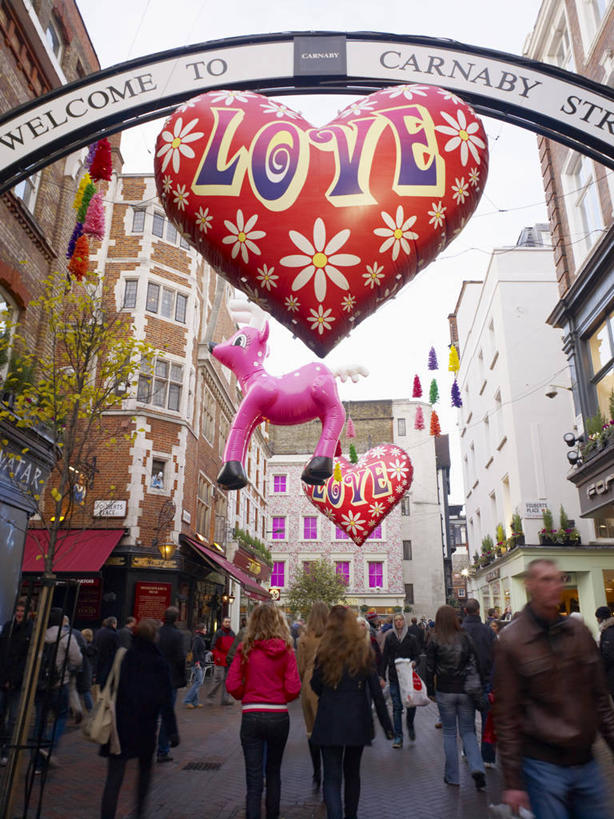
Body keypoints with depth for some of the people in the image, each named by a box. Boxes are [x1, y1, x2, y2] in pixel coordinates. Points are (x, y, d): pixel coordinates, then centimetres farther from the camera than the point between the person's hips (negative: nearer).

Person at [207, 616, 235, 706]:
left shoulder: (232, 633, 13)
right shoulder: (218, 633, -4)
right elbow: (213, 646, -6)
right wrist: (217, 656, -14)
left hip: (230, 661, 6)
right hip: (220, 661, -6)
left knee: (227, 680, 8)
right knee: (218, 679, -5)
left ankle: (225, 699, 15)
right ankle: (210, 697, 10)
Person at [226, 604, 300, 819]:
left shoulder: (245, 649, -6)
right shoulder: (286, 650, -7)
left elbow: (232, 685, -9)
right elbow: (293, 689, -11)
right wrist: (281, 699, 9)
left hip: (251, 716, -1)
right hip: (279, 716, 1)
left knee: (253, 778, 6)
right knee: (273, 771, 22)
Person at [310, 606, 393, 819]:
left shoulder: (325, 651, -9)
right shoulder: (364, 651, -5)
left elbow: (316, 685, 1)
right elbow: (376, 691, -4)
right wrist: (386, 724, 2)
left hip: (329, 721, -2)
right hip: (358, 720, 2)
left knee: (332, 776, 4)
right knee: (352, 772, 22)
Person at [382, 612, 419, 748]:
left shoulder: (411, 638, 2)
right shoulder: (389, 638, 3)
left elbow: (417, 655, 6)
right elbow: (385, 658, 5)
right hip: (394, 677, 0)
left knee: (411, 703, 2)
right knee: (397, 707, 1)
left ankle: (410, 725, 33)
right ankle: (398, 737, 9)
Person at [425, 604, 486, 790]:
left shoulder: (434, 641, -8)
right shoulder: (465, 638, -4)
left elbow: (430, 668, -4)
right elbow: (474, 663, 0)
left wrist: (430, 691, 6)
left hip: (445, 692, -1)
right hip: (465, 691, 1)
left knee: (449, 733, 11)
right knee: (468, 731, 13)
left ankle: (452, 776, 16)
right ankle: (477, 769, -6)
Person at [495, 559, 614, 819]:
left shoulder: (579, 631, 3)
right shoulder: (511, 640, -11)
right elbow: (506, 715, -9)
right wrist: (512, 782, -9)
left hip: (585, 762, 5)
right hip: (543, 766, -4)